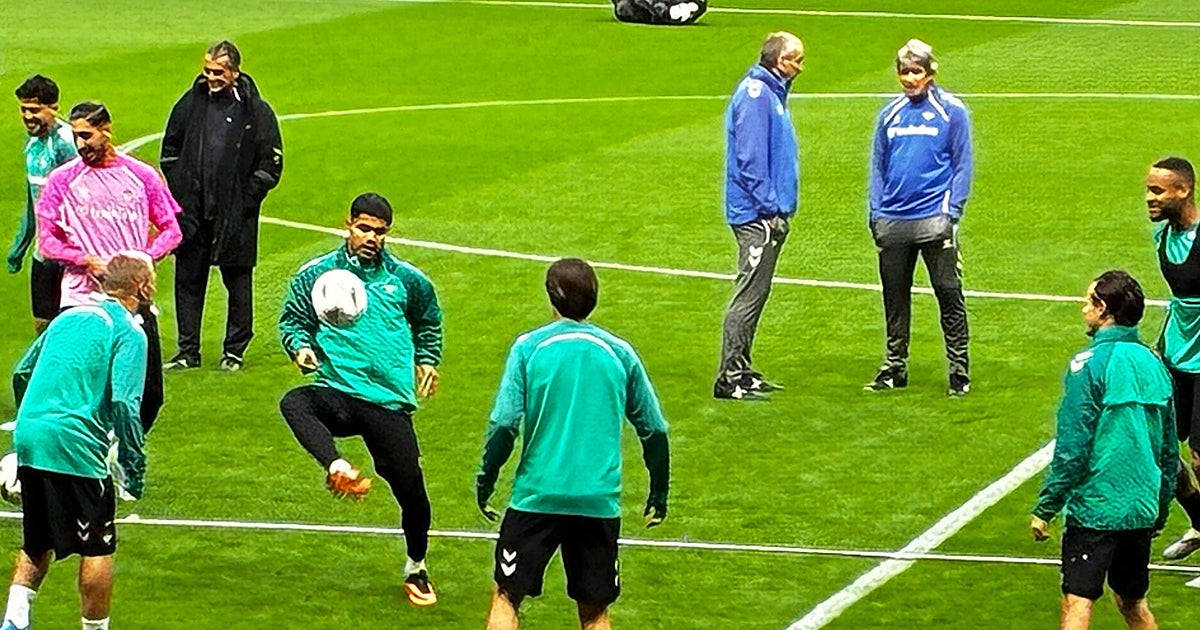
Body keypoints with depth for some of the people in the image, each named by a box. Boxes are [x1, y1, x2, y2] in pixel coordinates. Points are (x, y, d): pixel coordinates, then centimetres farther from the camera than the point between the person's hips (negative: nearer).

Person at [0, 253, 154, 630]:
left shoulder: (68, 317, 17)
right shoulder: (128, 333, -6)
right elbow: (124, 405, -16)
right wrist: (135, 470, -11)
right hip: (75, 450, -7)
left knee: (37, 543, 19)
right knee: (98, 548, 7)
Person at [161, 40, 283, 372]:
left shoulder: (256, 111, -4)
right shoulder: (191, 103, 5)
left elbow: (271, 164, -1)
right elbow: (170, 149, 17)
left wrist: (246, 201, -7)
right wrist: (179, 190, 6)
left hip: (235, 217, -3)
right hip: (192, 212, 3)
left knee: (238, 283, 4)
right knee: (188, 281, 7)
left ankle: (235, 351, 14)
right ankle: (187, 351, 16)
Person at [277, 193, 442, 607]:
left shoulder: (406, 279, 10)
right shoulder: (317, 274, 5)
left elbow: (429, 321, 28)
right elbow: (292, 319, 11)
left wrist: (428, 361, 21)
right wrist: (300, 347, -7)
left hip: (389, 401, 1)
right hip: (337, 393, -1)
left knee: (411, 489, 0)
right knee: (293, 404, -35)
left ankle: (416, 568, 25)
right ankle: (337, 469, -54)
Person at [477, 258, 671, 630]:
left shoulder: (530, 347, -2)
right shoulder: (619, 353, 5)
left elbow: (504, 424, -8)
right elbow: (654, 430, 9)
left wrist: (485, 481, 4)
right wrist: (659, 493, 21)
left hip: (537, 496, -2)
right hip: (600, 501, 2)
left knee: (506, 598, 7)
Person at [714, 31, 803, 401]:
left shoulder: (772, 93, 17)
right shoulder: (756, 94, -15)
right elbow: (750, 158, -20)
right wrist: (769, 208, -19)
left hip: (770, 214, 10)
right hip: (757, 214, -10)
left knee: (755, 294, 13)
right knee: (749, 294, -9)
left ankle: (741, 371, 19)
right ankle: (730, 378, -8)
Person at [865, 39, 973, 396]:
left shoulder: (952, 112, -1)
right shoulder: (890, 114, 12)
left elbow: (962, 165, -1)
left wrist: (951, 212, -9)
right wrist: (876, 212, 7)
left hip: (934, 219, -4)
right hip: (893, 221, 4)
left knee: (949, 295, -4)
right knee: (894, 298, 10)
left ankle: (959, 371, 1)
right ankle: (894, 367, 21)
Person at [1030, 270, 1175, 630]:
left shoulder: (1090, 364, -11)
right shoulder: (1152, 364, 9)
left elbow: (1072, 447, -14)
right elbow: (1169, 451, 16)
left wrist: (1045, 508, -8)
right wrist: (1159, 513, 25)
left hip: (1095, 509, -7)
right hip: (1141, 512, 7)